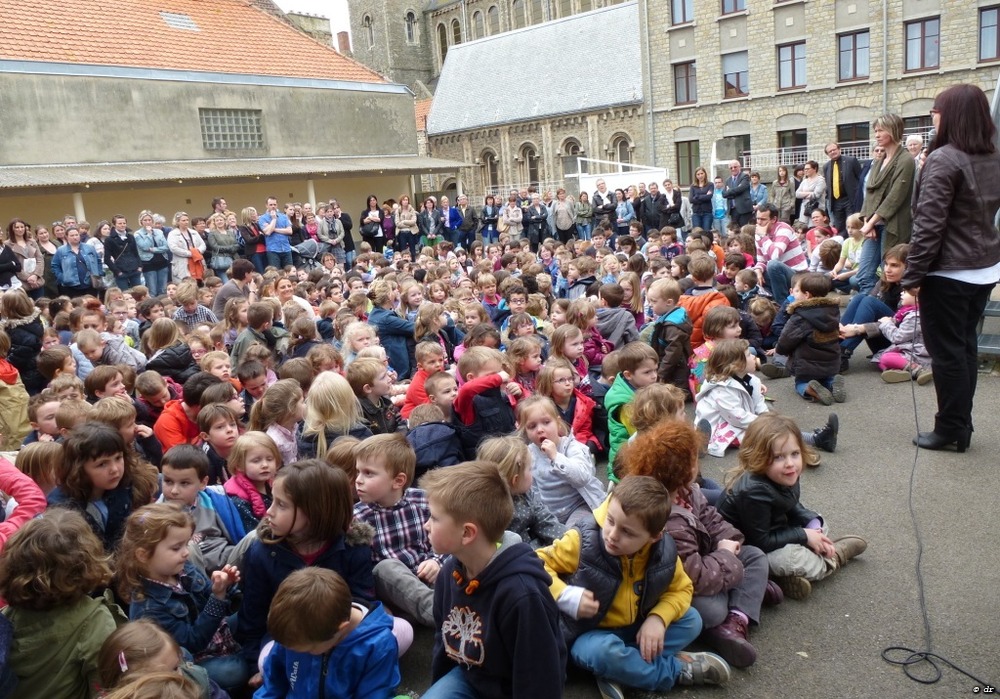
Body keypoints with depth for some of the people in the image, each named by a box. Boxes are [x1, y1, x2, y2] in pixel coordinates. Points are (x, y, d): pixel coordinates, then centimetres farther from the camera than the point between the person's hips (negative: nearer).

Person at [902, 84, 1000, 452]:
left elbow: (929, 224, -19)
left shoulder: (943, 160, -17)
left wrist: (912, 273, -15)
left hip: (948, 272, -8)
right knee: (965, 347, 15)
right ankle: (961, 427, 24)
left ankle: (949, 429, 10)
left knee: (946, 352, 1)